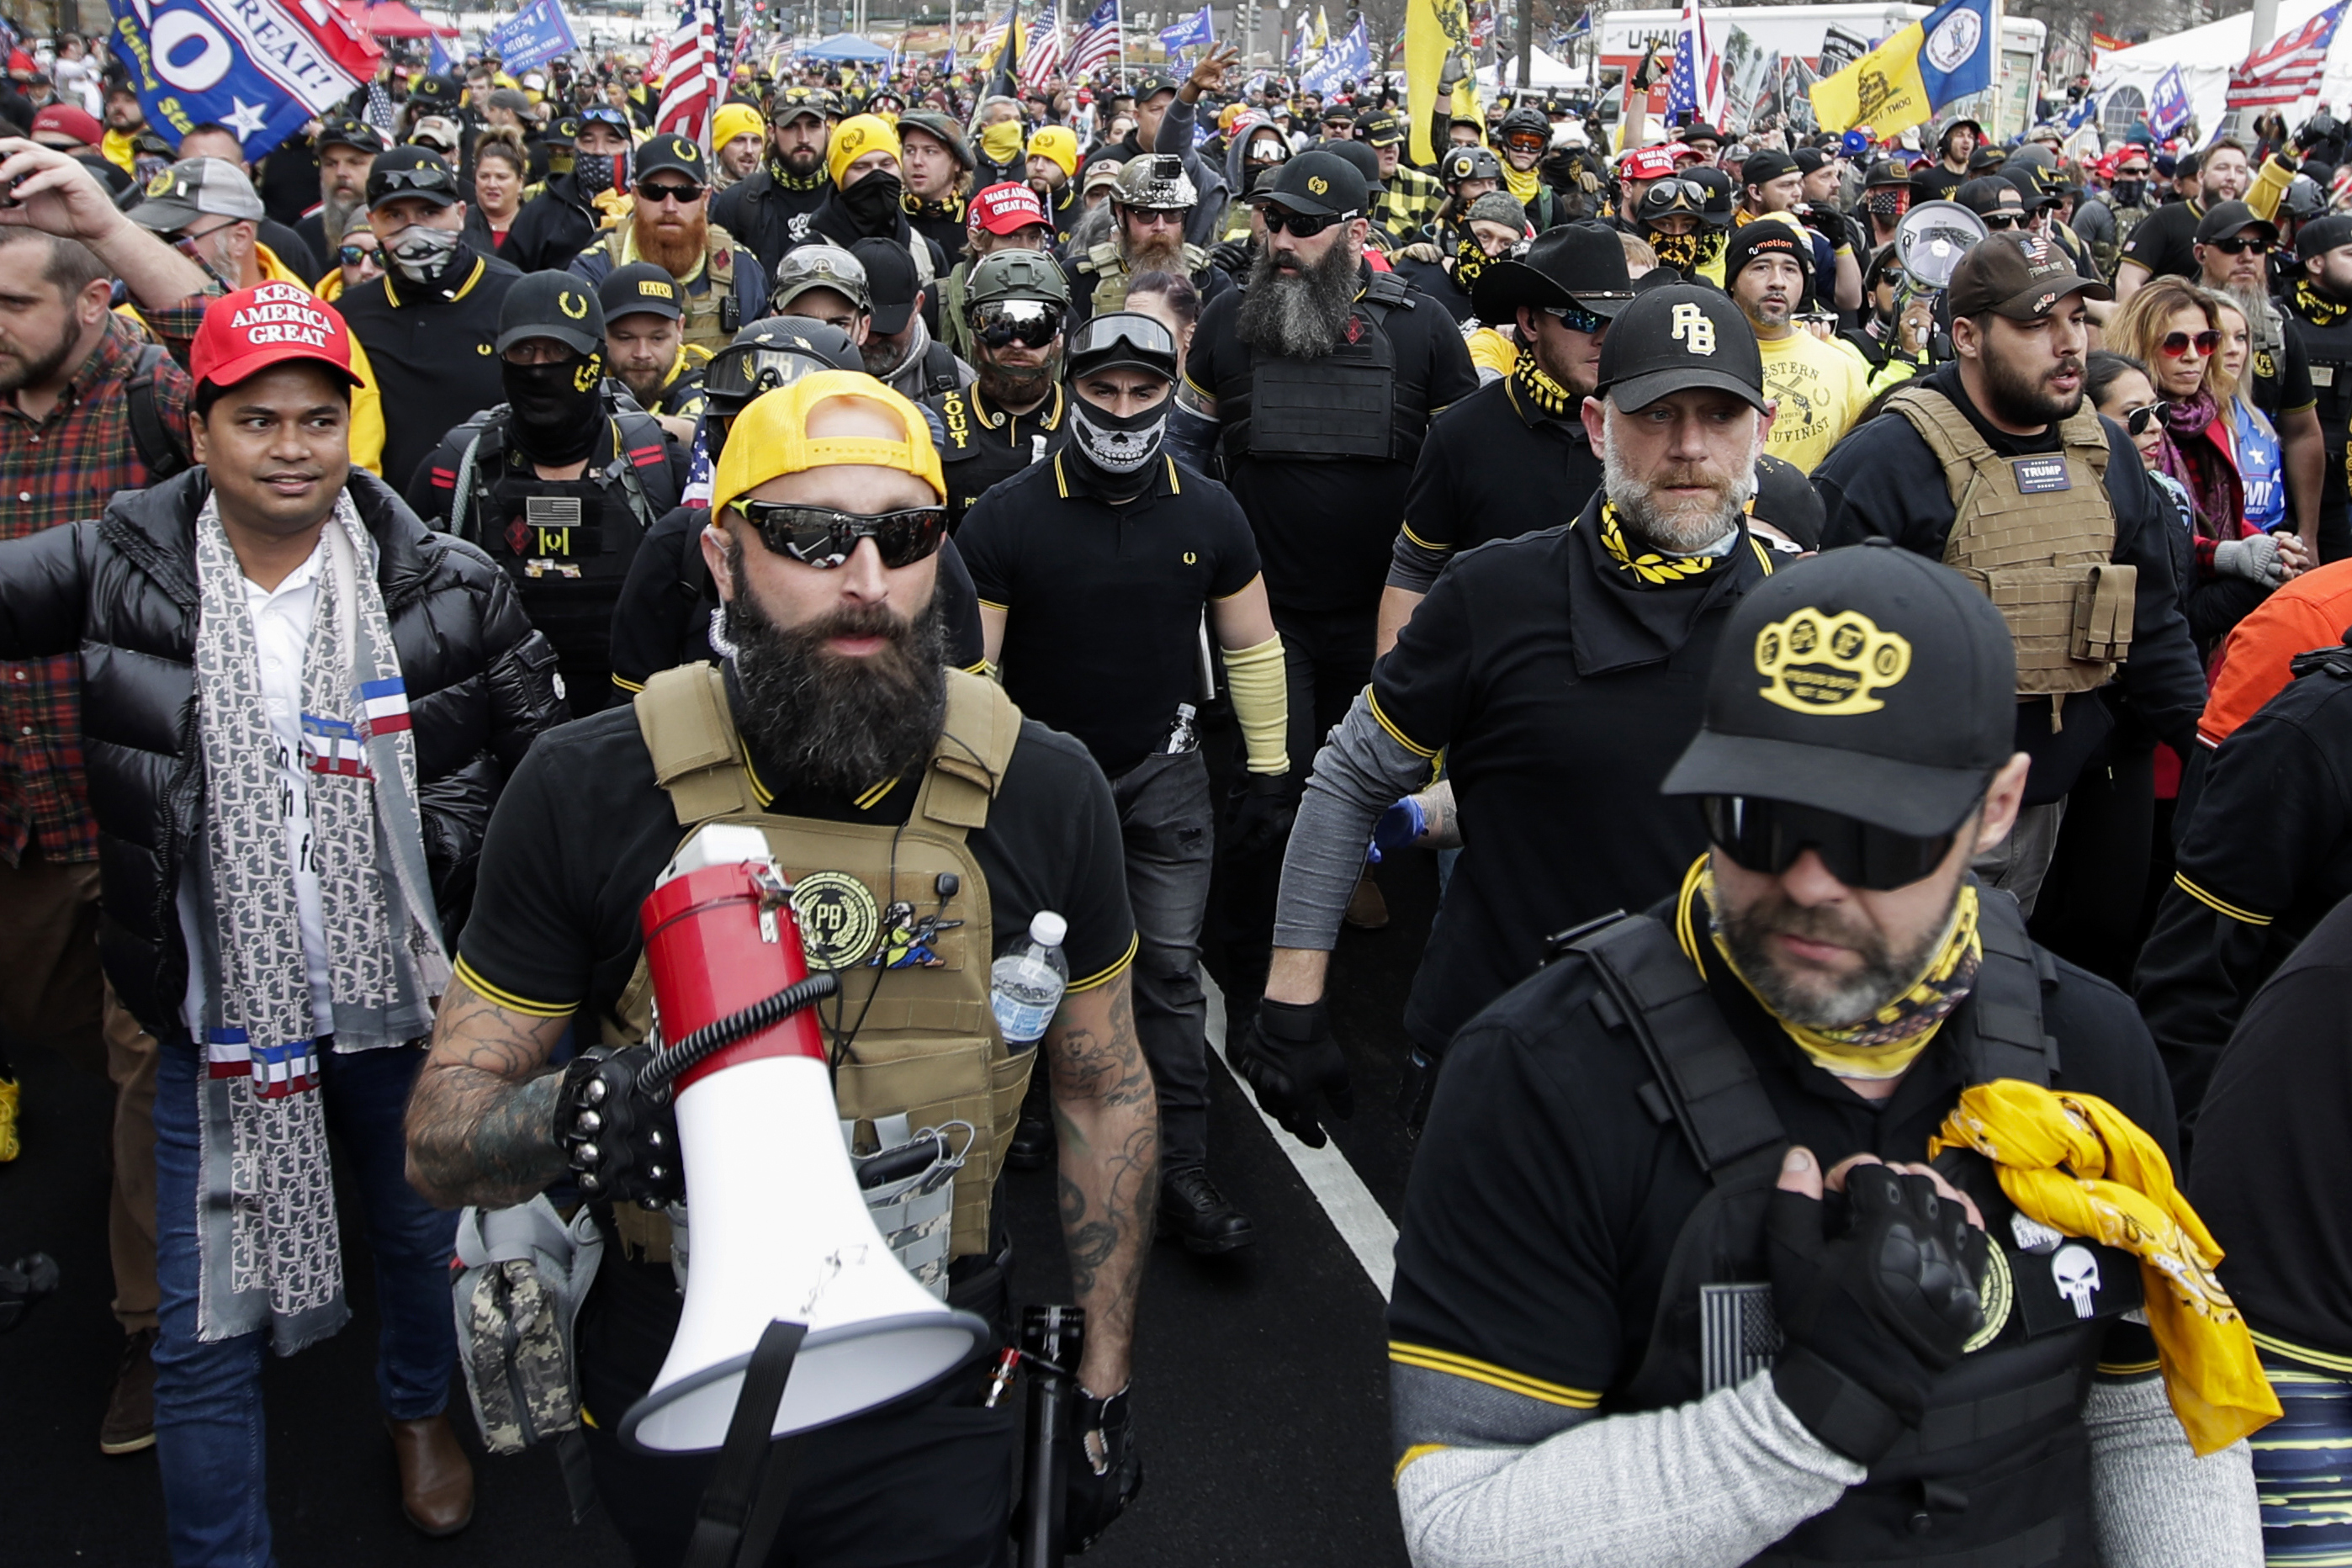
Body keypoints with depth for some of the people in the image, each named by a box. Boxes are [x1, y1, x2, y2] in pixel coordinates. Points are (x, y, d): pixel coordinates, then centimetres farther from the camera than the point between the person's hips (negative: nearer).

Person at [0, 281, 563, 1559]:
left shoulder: (449, 590, -8)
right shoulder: (118, 570, -7)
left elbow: (548, 764, 0)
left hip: (402, 995, 1)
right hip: (217, 1014, -1)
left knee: (419, 1233, 24)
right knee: (207, 1326, 5)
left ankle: (420, 1411, 54)